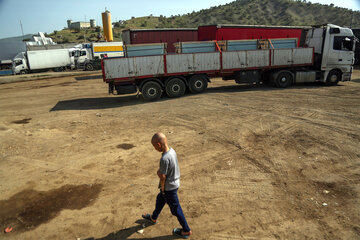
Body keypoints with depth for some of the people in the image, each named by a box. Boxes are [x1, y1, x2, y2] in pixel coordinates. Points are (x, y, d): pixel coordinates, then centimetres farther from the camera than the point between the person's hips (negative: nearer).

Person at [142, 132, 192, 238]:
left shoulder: (164, 159, -33)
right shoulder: (172, 150, -6)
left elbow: (163, 177, -23)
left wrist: (162, 189, -7)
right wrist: (159, 171, -5)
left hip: (169, 187, -9)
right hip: (175, 183, 9)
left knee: (175, 209, 9)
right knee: (160, 199, 28)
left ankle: (186, 231, 28)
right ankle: (153, 218, 52)